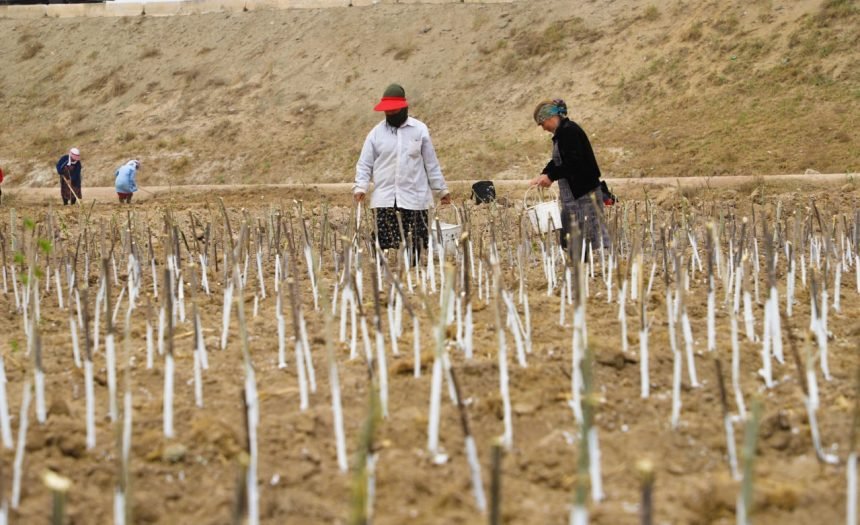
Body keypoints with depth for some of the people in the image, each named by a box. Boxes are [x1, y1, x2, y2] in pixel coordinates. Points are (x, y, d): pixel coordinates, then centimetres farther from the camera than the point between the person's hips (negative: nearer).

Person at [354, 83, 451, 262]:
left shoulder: (420, 130, 5)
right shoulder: (376, 133, 6)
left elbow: (431, 163, 9)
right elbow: (364, 164, 6)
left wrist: (441, 190, 9)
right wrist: (360, 187, -8)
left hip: (415, 198, 0)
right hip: (384, 199, 0)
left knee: (413, 247, -1)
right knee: (384, 245, -5)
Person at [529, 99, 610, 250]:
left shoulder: (570, 131, -15)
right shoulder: (561, 133, 14)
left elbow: (573, 162, -23)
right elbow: (557, 161, 23)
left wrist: (551, 176, -16)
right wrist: (543, 175, 9)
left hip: (584, 192, -10)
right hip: (572, 193, 10)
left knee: (590, 231, -9)